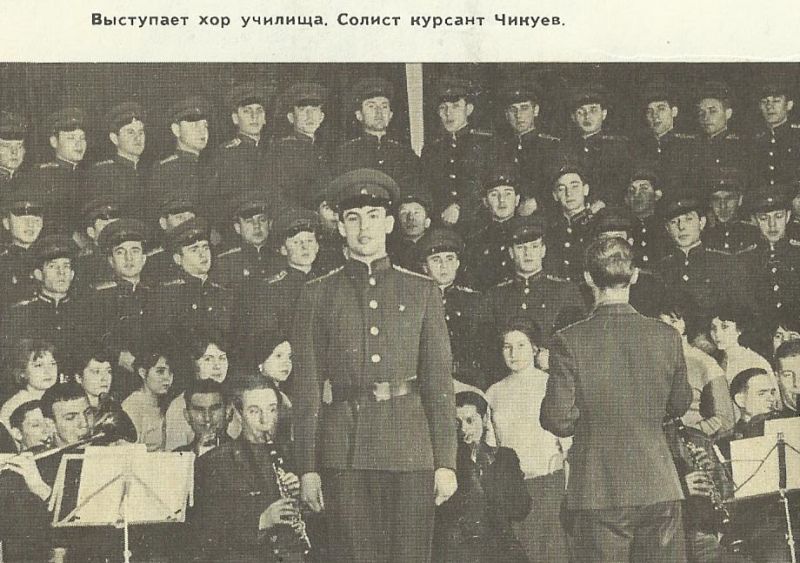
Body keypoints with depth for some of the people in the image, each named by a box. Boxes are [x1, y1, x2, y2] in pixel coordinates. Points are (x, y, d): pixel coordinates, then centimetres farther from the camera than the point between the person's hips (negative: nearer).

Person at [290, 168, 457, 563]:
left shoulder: (422, 292, 9)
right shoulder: (317, 296, 7)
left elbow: (439, 382, 7)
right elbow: (306, 388, 5)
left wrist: (446, 462, 1)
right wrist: (307, 467, -1)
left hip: (411, 447, 1)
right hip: (346, 452, 0)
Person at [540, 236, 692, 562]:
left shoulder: (569, 342, -11)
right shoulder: (667, 337, -2)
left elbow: (557, 419, -12)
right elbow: (680, 406, 11)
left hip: (598, 493, -2)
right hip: (659, 487, 2)